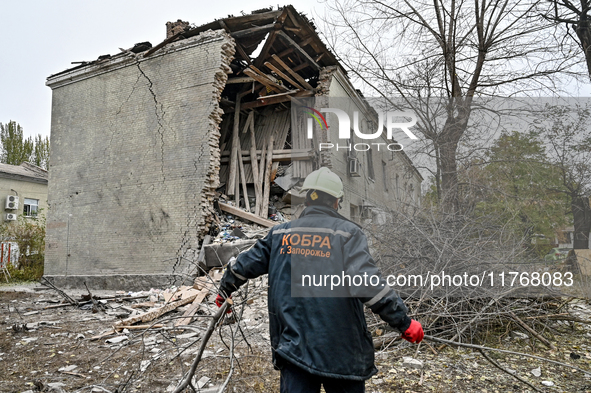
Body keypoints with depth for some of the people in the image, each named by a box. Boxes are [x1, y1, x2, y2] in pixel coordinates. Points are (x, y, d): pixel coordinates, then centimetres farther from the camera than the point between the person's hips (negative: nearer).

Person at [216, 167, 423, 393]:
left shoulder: (280, 234, 5)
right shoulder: (347, 233, -8)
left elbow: (245, 265, 14)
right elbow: (365, 282, -20)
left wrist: (225, 291, 32)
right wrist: (404, 322, -14)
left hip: (293, 346, 3)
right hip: (341, 351, -2)